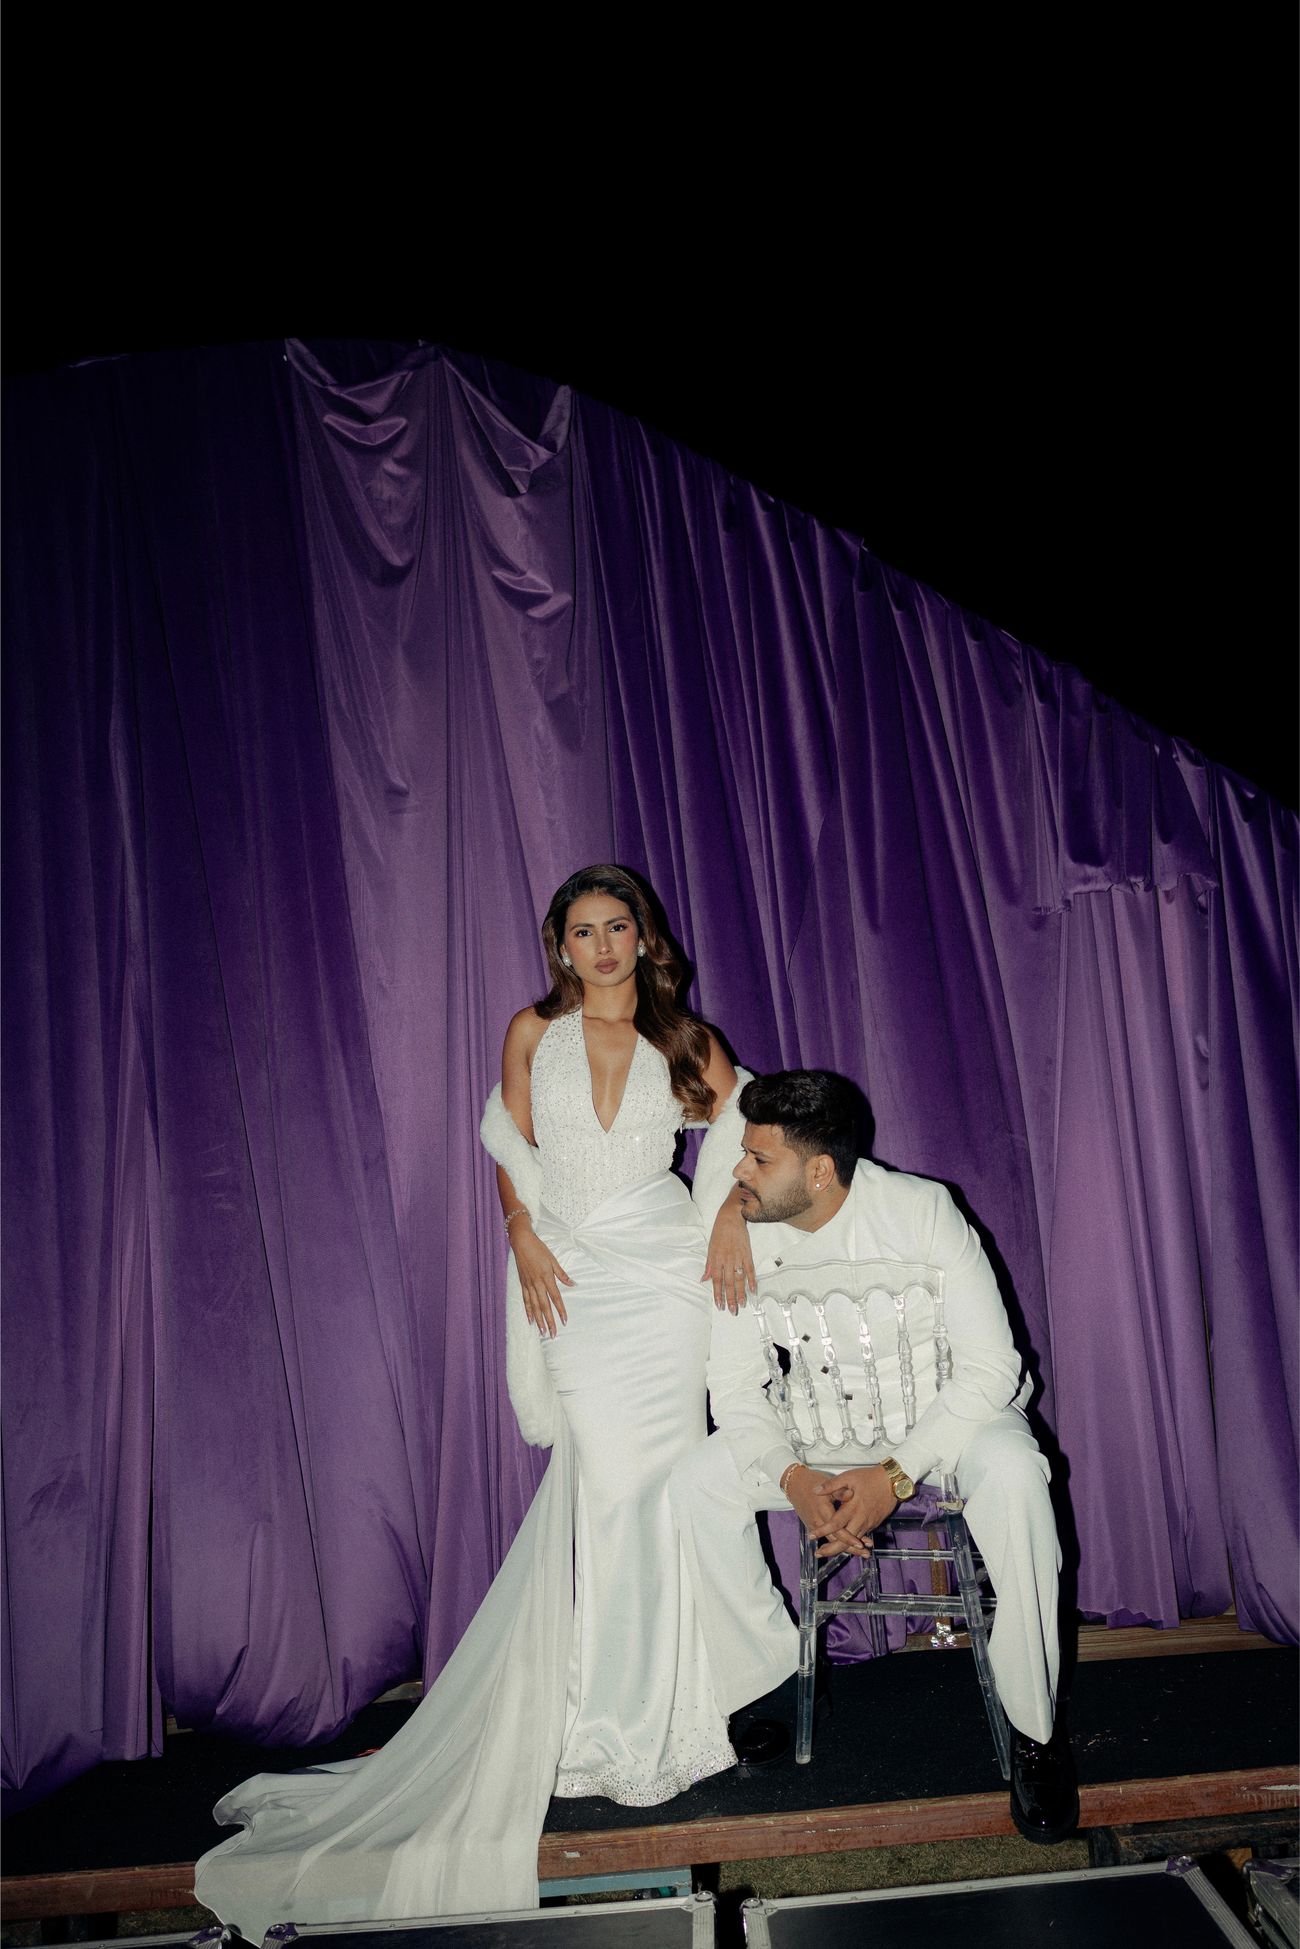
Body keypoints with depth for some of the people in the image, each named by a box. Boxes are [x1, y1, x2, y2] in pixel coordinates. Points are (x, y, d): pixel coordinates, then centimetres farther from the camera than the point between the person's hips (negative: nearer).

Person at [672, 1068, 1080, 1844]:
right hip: (822, 1434, 4)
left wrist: (896, 1475, -29)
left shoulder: (920, 1210, -22)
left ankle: (1034, 1728, -16)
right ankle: (773, 1677, 4)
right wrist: (793, 1476, -24)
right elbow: (736, 1387, -6)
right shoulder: (747, 1236, -12)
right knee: (698, 1481, -18)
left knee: (1011, 1470, -36)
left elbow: (991, 1366, -22)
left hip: (946, 1415, -3)